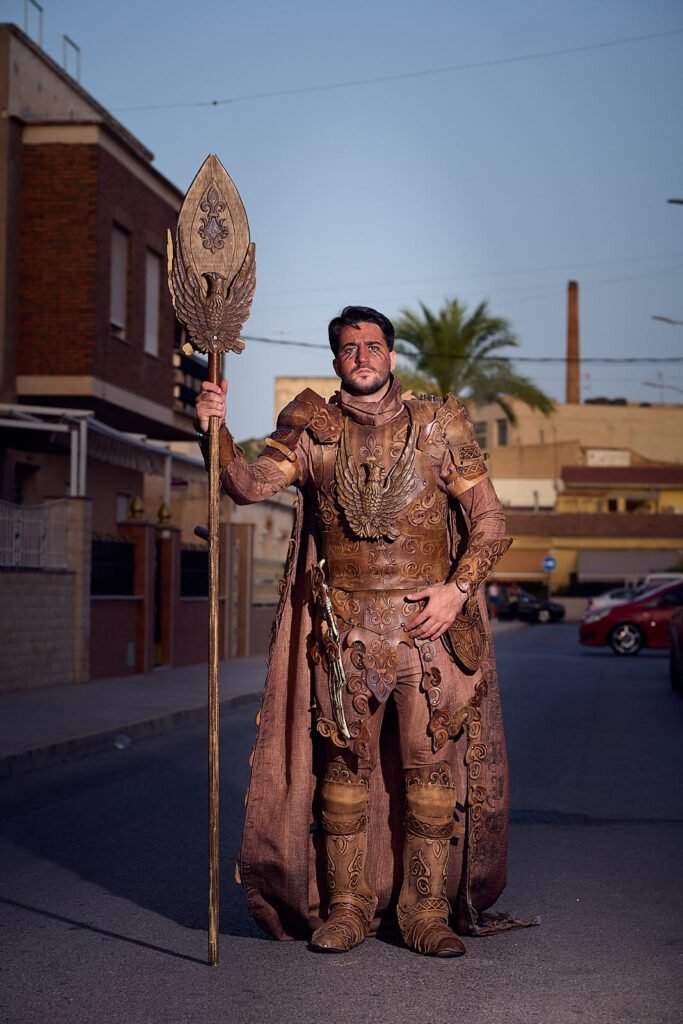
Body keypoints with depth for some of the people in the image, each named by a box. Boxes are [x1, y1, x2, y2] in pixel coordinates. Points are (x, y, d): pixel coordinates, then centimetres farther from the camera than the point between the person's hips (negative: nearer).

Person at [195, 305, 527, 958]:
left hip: (428, 621, 0)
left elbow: (489, 521, 6)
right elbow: (250, 484, -7)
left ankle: (425, 910, 9)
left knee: (431, 764, -1)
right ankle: (346, 905, 15)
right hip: (344, 628, 1)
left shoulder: (439, 427, 6)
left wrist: (457, 588, -8)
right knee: (343, 763, 4)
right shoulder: (312, 431, 8)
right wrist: (216, 432, -24)